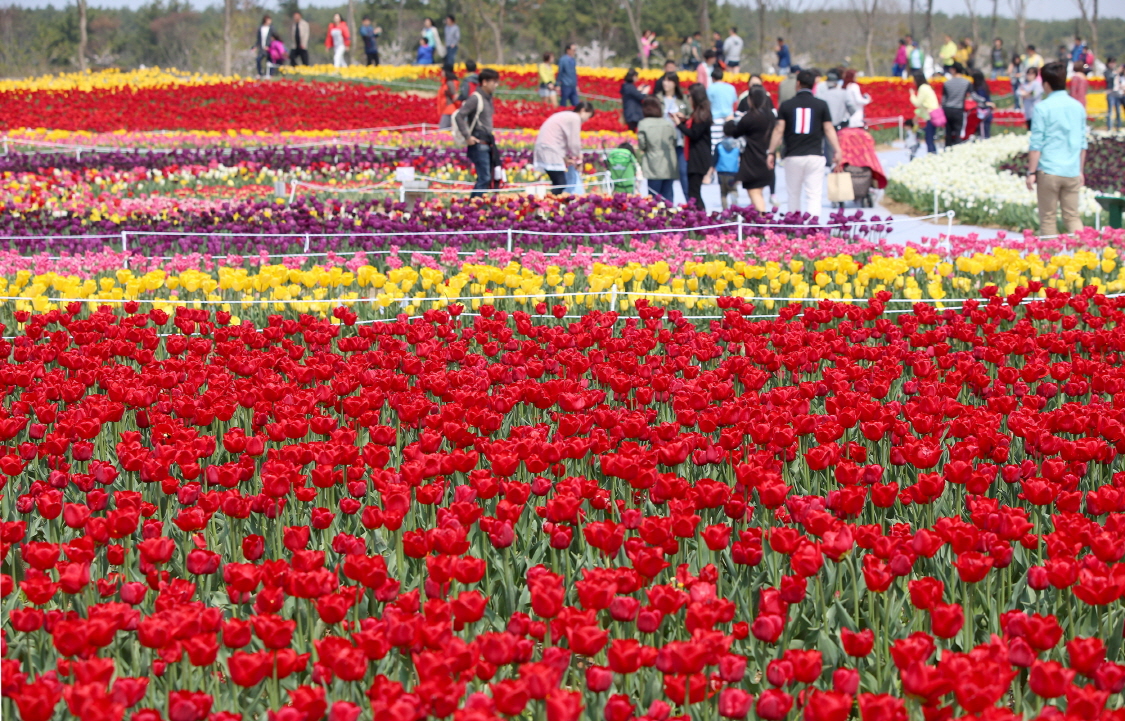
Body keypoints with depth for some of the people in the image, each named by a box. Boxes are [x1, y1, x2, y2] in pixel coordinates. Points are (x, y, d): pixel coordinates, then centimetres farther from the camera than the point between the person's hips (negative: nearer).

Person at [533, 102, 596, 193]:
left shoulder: (566, 116, 23)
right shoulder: (575, 118, -7)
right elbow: (574, 143, -8)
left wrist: (565, 158, 13)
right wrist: (578, 156, 11)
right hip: (550, 150, -10)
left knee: (557, 184, 9)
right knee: (561, 185, -13)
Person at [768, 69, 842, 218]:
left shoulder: (786, 105, 3)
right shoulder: (821, 105, 2)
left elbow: (778, 130, -1)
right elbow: (829, 129, -2)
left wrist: (771, 152, 1)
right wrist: (837, 151, -3)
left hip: (793, 157, 1)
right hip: (815, 156, -1)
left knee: (794, 194, 15)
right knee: (814, 195, -5)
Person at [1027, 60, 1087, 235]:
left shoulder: (1042, 108, -8)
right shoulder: (1078, 107, 8)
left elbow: (1036, 144, -9)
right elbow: (1082, 143, 14)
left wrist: (1031, 172, -4)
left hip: (1049, 171, -4)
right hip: (1072, 172, 4)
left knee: (1048, 218, 4)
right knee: (1072, 216, 7)